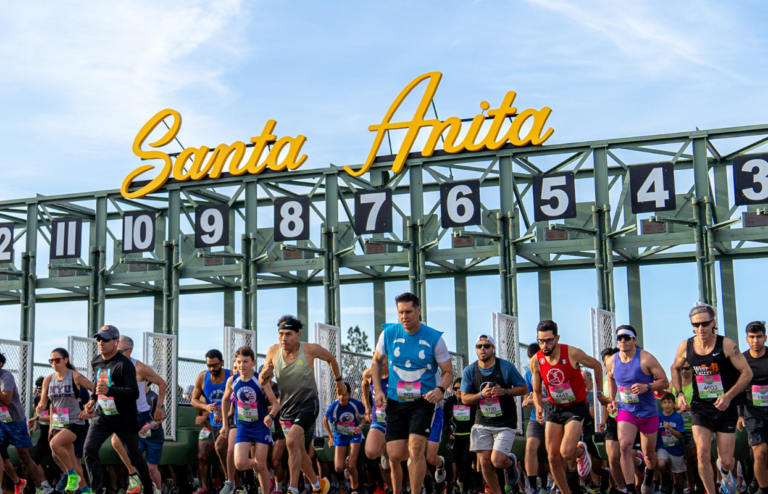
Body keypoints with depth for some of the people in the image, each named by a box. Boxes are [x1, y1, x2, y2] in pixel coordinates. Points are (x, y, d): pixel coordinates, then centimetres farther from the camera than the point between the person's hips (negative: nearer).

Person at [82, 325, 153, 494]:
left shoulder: (124, 364, -19)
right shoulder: (95, 362, 4)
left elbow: (134, 393, -28)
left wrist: (109, 390, -39)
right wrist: (93, 399, 12)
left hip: (125, 419, -5)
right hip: (102, 416, 5)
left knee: (134, 456, 10)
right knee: (89, 449, -16)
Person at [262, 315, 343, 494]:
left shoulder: (310, 349, -15)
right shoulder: (273, 351, -7)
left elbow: (331, 358, 6)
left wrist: (338, 380, 16)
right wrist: (265, 373, -20)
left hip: (308, 404, -5)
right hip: (286, 407, 5)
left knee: (292, 441, -26)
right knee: (299, 451, 13)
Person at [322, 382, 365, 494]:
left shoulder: (356, 404, -20)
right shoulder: (334, 406, -18)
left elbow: (363, 417, -1)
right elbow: (325, 420, 0)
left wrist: (360, 426, -22)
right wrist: (331, 437, -1)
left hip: (354, 435, -1)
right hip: (340, 436, 1)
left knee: (352, 466, -11)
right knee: (339, 468, -5)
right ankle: (346, 461, 32)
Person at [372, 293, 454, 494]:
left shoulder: (434, 338, -6)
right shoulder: (389, 333, -1)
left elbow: (448, 372, 1)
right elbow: (376, 361, 15)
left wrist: (440, 389, -20)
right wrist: (378, 390, 3)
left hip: (423, 400, -2)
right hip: (395, 401, 2)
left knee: (416, 448, -19)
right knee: (395, 456, -2)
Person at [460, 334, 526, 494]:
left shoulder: (506, 367, -7)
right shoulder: (470, 371, -1)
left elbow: (523, 389, 0)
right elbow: (465, 398, 4)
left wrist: (504, 391, -18)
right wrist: (481, 395, -16)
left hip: (505, 423, -3)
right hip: (482, 422, 3)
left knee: (497, 461, -13)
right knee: (484, 462, -2)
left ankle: (511, 462, 24)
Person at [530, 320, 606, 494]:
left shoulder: (572, 353, -20)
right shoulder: (536, 361, -10)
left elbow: (597, 366, 0)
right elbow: (536, 391, 5)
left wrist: (599, 392, 6)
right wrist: (538, 407, -15)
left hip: (576, 407, -4)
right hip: (553, 408, 4)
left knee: (566, 452, -19)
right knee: (553, 457, -1)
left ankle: (581, 451, 17)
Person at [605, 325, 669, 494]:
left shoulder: (646, 359, -16)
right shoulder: (612, 362, -3)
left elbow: (665, 382, -14)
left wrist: (647, 387, -30)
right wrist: (612, 399, 6)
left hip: (648, 412, -2)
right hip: (626, 411, 2)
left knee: (648, 453, 14)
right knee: (625, 446, -21)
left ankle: (649, 475, 48)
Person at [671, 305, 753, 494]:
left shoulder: (727, 345, -14)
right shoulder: (685, 347, -5)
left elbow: (747, 373, -11)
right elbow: (675, 368, 15)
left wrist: (728, 396, -21)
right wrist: (679, 393, 3)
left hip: (726, 409, -2)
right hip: (701, 408, 2)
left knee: (727, 462, 4)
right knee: (702, 455, -13)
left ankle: (724, 471, 42)